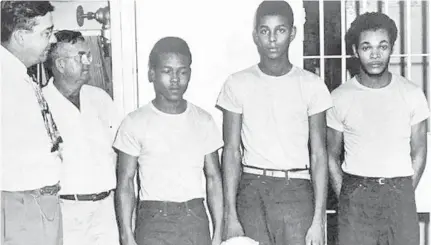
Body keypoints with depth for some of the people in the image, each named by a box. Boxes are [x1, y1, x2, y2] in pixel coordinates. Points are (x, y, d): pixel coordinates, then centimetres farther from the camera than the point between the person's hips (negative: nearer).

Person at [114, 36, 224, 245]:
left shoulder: (203, 121, 3)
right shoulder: (135, 123, -5)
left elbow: (214, 178, 6)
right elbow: (125, 183, -2)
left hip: (196, 220, 2)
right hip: (153, 222, -2)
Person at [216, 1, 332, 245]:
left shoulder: (311, 85, 1)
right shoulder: (238, 84, 1)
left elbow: (318, 155, 1)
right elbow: (232, 152, 2)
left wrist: (319, 219, -5)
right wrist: (231, 215, -4)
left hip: (297, 190, 0)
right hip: (252, 191, 0)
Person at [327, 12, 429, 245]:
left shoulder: (412, 94, 1)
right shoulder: (340, 97, -1)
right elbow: (332, 156, 5)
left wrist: (404, 196, 2)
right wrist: (345, 198, -1)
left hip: (399, 193, 1)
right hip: (355, 193, -1)